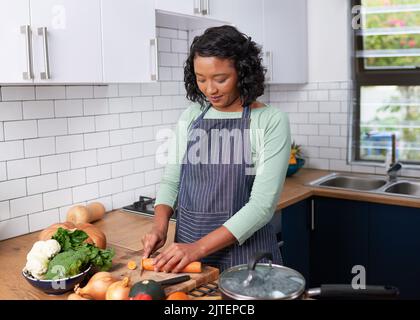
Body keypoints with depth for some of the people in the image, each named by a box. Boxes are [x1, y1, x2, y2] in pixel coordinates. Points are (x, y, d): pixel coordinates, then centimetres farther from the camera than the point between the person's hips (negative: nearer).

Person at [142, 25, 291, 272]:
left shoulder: (271, 122, -12)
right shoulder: (190, 117, 3)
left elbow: (263, 204, -18)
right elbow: (171, 180, 9)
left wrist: (199, 247, -22)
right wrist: (160, 225, -9)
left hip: (244, 250, -4)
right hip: (187, 249, 4)